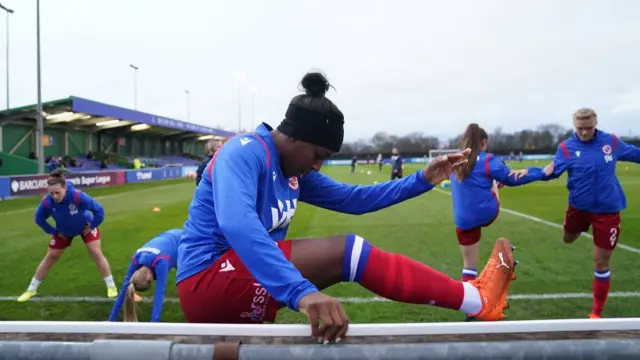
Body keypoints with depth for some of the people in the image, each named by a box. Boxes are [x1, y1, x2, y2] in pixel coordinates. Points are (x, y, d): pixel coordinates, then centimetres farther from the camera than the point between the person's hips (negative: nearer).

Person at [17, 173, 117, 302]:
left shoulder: (77, 196, -41)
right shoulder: (46, 202, -32)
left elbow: (98, 209, -29)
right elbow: (39, 219, -10)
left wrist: (92, 226, -21)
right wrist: (54, 232, -10)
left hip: (85, 226, -2)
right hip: (63, 231, 3)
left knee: (96, 253, -10)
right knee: (50, 258, 10)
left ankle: (111, 286, 2)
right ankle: (31, 290, 27)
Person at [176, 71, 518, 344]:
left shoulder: (294, 173, 12)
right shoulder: (244, 152, -18)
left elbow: (354, 199, 18)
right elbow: (236, 224, -40)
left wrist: (422, 180, 9)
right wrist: (301, 291, -53)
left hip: (239, 281, 14)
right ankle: (478, 302, -13)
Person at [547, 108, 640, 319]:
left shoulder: (611, 142, -6)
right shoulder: (566, 148, -11)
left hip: (607, 210, 0)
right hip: (579, 206, 1)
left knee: (601, 262, 4)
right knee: (568, 239, 25)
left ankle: (597, 312, 20)